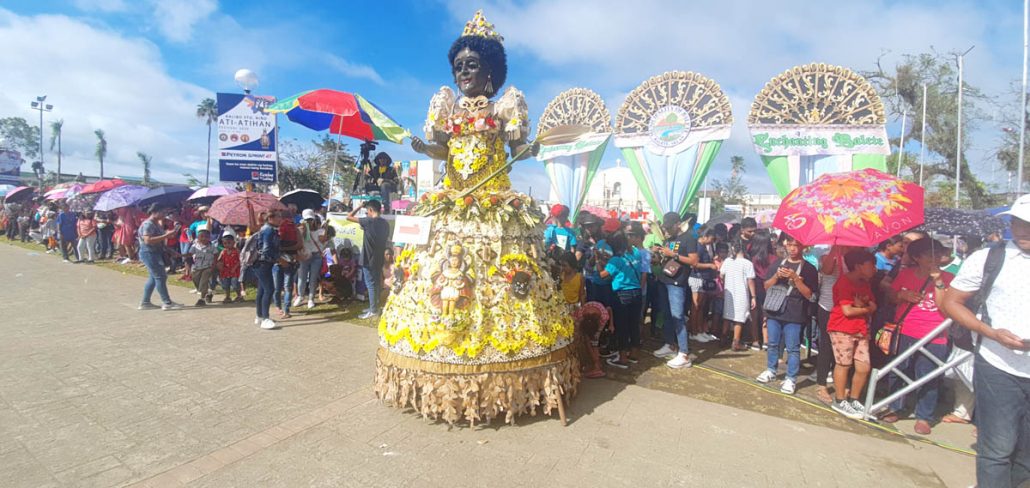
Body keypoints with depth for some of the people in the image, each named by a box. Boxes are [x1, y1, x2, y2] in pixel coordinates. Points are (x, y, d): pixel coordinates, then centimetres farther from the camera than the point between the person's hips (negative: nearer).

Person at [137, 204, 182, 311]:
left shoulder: (156, 224, 14)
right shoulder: (147, 224, -16)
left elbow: (159, 237, 21)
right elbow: (148, 240, -27)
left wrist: (169, 233, 3)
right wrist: (166, 235, -29)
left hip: (156, 253, 10)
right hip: (149, 253, -10)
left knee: (153, 278, 14)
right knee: (160, 277, -9)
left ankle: (145, 303, 21)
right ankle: (167, 303, -7)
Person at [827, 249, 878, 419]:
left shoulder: (865, 284, 15)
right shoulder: (844, 282, -12)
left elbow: (873, 307, 8)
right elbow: (848, 311, -16)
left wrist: (861, 305, -13)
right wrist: (865, 309, 0)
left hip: (861, 331, 8)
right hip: (842, 330, -8)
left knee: (864, 367, 6)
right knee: (844, 364, -1)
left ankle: (853, 400, 21)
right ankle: (840, 401, 10)